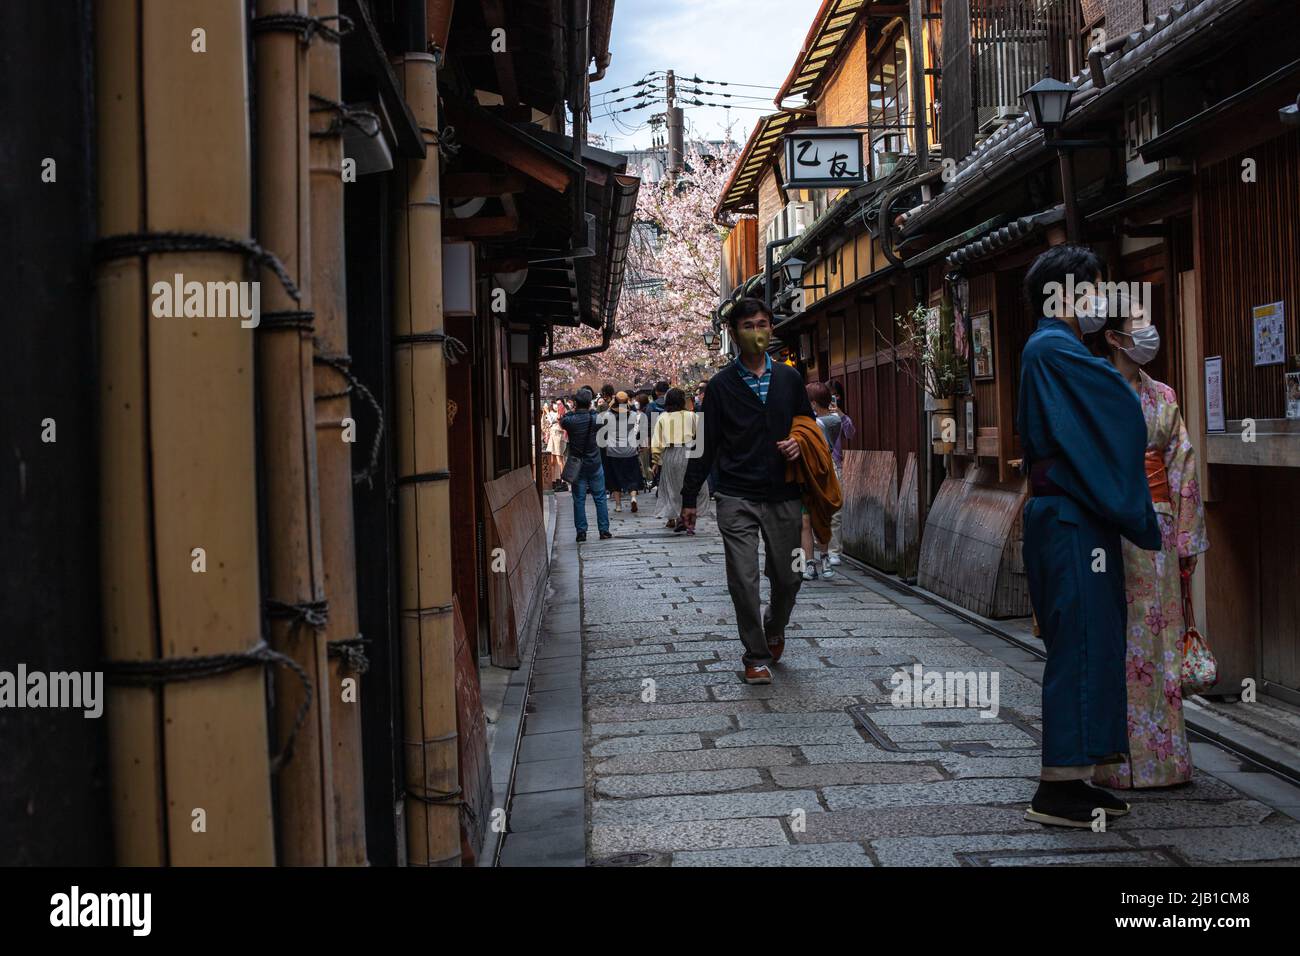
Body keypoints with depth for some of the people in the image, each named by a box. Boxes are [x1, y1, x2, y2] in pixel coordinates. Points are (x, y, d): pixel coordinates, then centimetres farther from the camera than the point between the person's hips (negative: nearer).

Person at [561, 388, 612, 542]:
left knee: (579, 499, 6)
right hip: (594, 464, 0)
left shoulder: (570, 420, -13)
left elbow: (562, 421, 10)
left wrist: (573, 411, 15)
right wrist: (590, 410, 18)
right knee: (600, 498, 9)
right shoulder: (595, 419, -11)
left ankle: (581, 532, 4)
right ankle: (604, 530, 10)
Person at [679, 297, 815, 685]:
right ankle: (756, 656, 10)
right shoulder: (721, 385, 3)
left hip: (783, 496, 2)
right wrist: (689, 497, 4)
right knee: (743, 582, -5)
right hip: (737, 498, -2)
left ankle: (774, 629, 38)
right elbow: (706, 444, 5)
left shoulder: (789, 379, 10)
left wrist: (800, 444, -4)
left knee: (788, 577, 8)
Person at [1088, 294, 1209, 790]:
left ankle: (1160, 754, 17)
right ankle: (1115, 759, 5)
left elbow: (1182, 469, 13)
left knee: (1159, 637, 7)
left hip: (1158, 530, 5)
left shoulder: (1163, 397, 13)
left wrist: (1186, 539, 8)